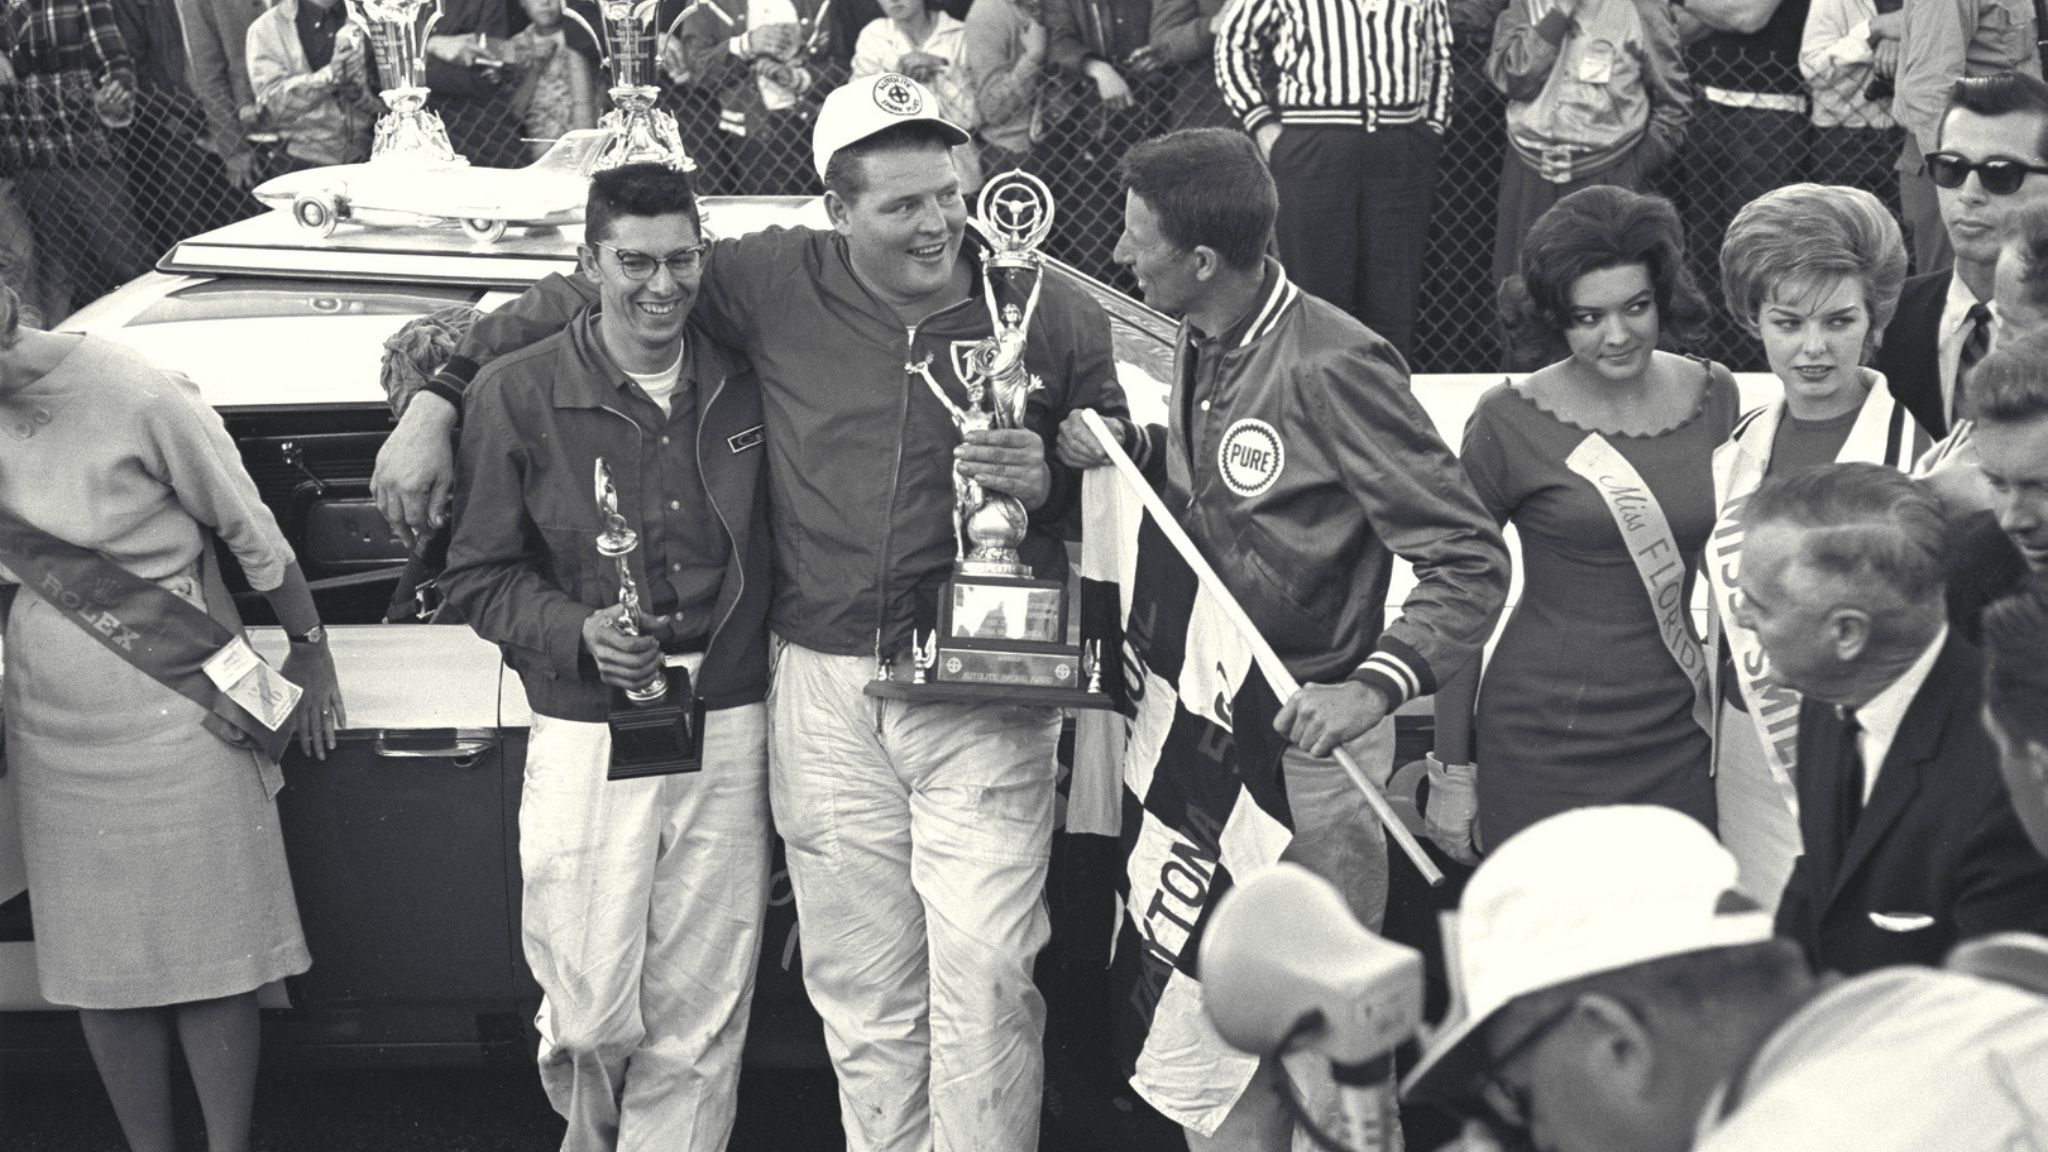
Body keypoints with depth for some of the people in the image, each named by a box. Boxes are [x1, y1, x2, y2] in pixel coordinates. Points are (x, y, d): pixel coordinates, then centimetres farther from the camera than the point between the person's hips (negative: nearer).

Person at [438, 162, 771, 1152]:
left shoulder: (742, 386, 5)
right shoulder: (517, 393, -2)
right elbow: (478, 577, 1)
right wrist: (578, 632, -15)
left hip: (727, 735, 2)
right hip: (588, 738, -2)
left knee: (698, 1029, 6)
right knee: (591, 1016, 3)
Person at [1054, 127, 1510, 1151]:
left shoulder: (1329, 366, -20)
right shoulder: (1200, 346, 6)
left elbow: (1470, 561, -21)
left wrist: (1374, 686, -35)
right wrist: (1133, 450, 1)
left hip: (1306, 732, -8)